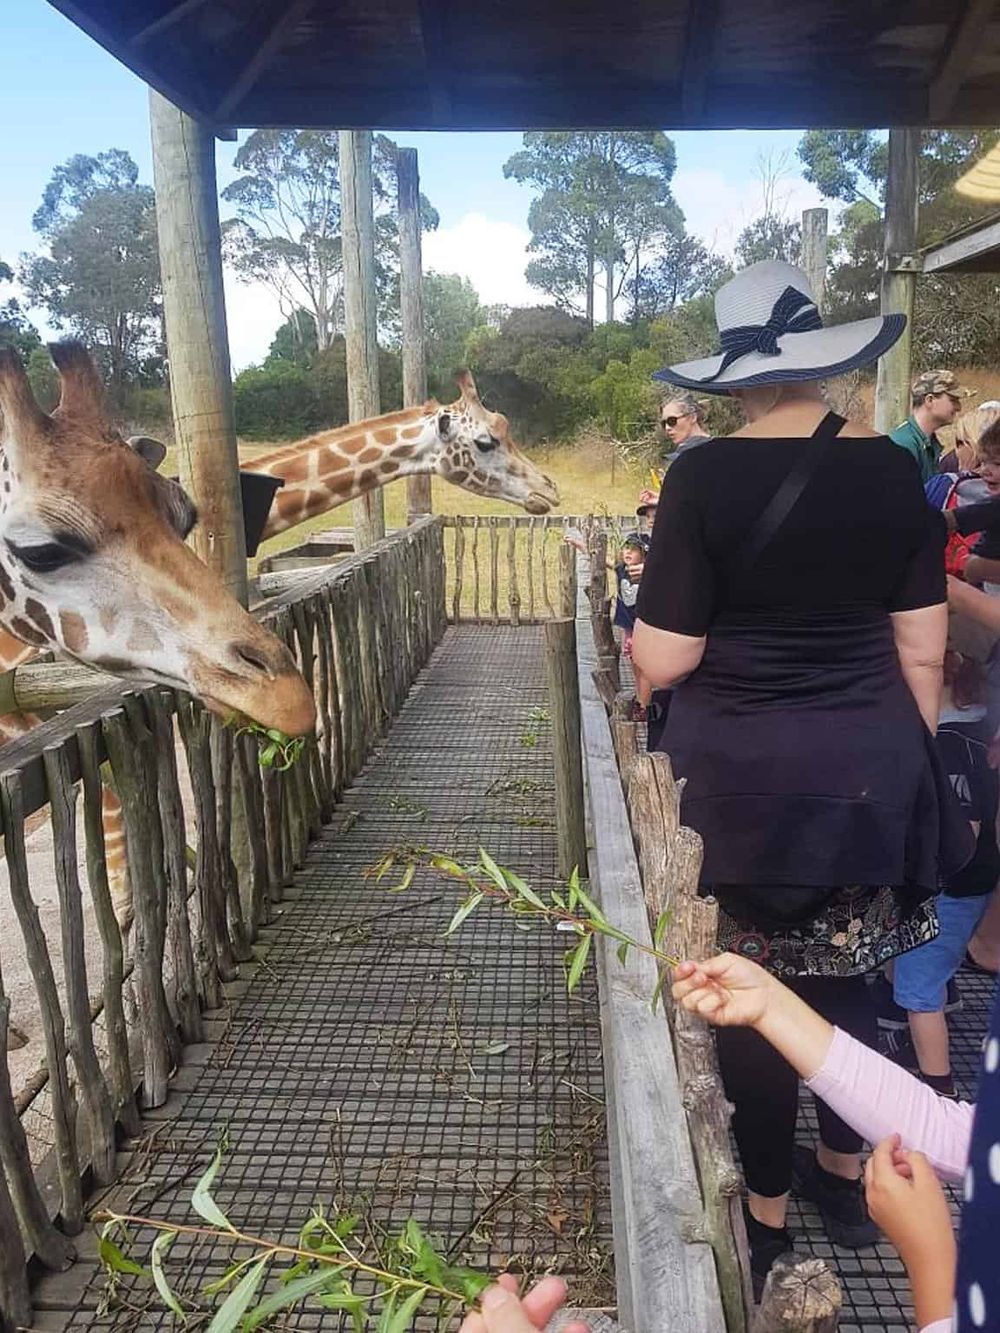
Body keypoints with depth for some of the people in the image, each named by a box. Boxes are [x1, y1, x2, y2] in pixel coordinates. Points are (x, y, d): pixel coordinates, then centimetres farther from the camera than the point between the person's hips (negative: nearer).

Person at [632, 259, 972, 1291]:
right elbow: (921, 652, 2)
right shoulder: (892, 470, -1)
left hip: (740, 771, -4)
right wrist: (908, 762, 15)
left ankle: (765, 1212, 31)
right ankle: (845, 1175, 42)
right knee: (839, 977, 21)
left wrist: (638, 637, 8)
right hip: (868, 764, 4)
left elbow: (665, 661, -15)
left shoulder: (705, 477, -13)